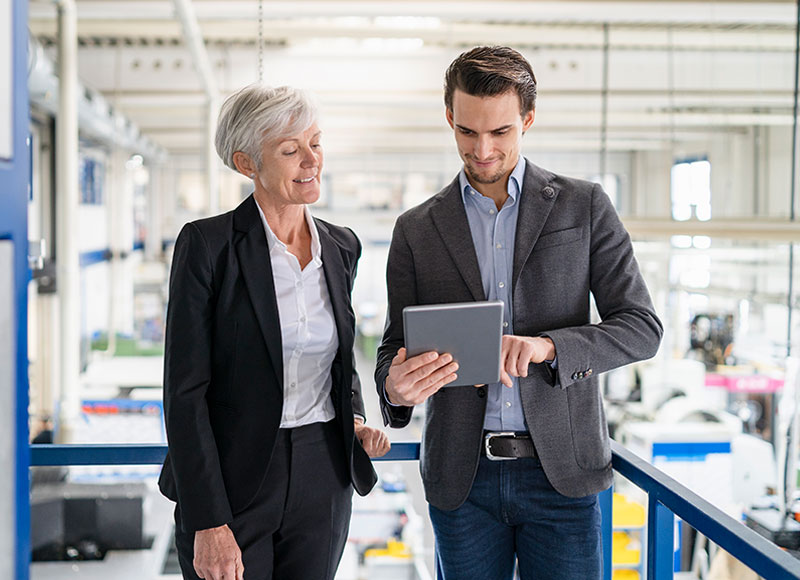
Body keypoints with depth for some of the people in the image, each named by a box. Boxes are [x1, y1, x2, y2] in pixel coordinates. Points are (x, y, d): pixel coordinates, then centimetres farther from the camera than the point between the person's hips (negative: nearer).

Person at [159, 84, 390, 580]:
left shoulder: (342, 246, 7)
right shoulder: (207, 244, -10)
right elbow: (185, 390, -12)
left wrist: (354, 419, 0)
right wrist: (210, 524, -16)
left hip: (322, 483, 5)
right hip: (232, 482, -4)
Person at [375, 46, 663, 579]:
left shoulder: (584, 206, 2)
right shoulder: (417, 230, 6)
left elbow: (642, 327, -3)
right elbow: (396, 347, 9)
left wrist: (547, 346, -21)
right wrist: (396, 386, -16)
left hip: (560, 472, -1)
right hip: (461, 478, 2)